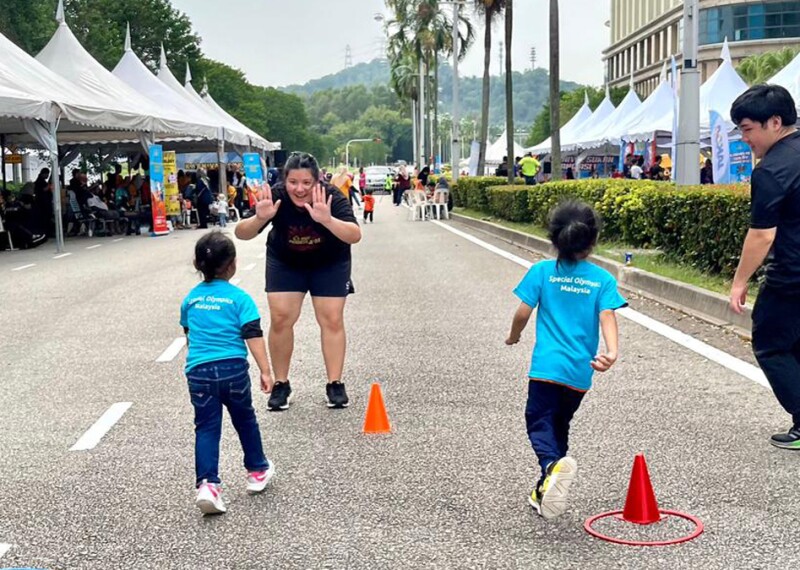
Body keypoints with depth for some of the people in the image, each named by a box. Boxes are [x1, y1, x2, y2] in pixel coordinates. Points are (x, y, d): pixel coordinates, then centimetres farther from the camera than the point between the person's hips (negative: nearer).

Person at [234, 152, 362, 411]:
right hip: (285, 263, 1)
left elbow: (355, 236, -43)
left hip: (329, 263, -1)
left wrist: (327, 220, -61)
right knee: (280, 319, -6)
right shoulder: (276, 197, -28)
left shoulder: (331, 197, -31)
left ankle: (335, 384, 7)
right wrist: (260, 219, -50)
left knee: (332, 319, -5)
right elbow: (241, 233, -29)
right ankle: (281, 384, 8)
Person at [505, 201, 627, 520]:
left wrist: (513, 336, 16)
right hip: (581, 373, 3)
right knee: (559, 426, 19)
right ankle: (545, 492, 27)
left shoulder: (542, 271, -1)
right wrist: (612, 351, -23)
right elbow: (607, 317, -11)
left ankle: (553, 466, -32)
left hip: (546, 366, -3)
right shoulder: (603, 279, 3)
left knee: (539, 422, 0)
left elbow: (523, 313, -2)